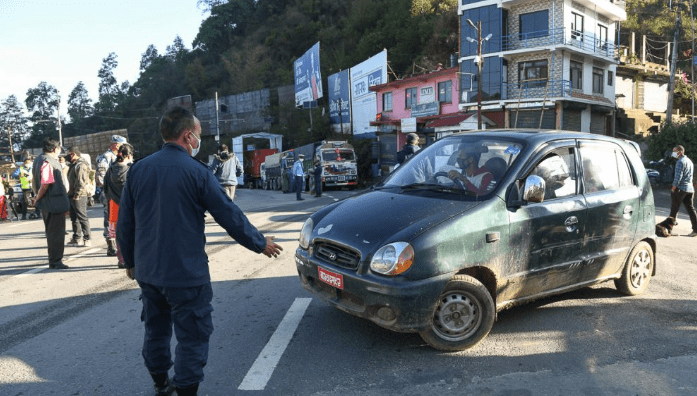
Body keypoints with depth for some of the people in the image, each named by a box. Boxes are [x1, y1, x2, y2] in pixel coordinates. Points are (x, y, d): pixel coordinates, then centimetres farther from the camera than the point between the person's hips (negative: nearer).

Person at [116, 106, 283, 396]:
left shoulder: (138, 169, 2)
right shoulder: (196, 172, -13)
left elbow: (124, 223, 7)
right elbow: (230, 216, -10)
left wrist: (130, 262, 20)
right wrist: (261, 244, 3)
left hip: (147, 272, 7)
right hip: (186, 274, -6)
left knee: (156, 330, 22)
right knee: (192, 337, 6)